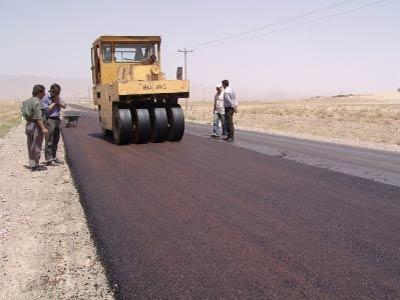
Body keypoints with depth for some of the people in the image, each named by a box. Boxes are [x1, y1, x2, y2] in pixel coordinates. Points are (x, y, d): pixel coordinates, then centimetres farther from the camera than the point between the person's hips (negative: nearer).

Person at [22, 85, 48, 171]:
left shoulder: (28, 101, 11)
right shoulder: (37, 102, -17)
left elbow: (25, 115, 14)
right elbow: (39, 117, -23)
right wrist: (43, 128, -23)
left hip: (28, 125, 9)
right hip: (36, 125, -9)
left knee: (30, 146, 13)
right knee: (37, 146, -2)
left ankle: (32, 164, 21)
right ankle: (35, 165, 2)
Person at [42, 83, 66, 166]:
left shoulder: (58, 97, 12)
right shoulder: (46, 98, -10)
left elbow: (64, 106, 10)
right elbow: (46, 109, -17)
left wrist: (58, 102, -7)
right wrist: (54, 103, -12)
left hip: (57, 119, 8)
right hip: (49, 120, -8)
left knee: (56, 140, 13)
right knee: (49, 141, -6)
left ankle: (54, 157, 24)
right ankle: (49, 160, -3)